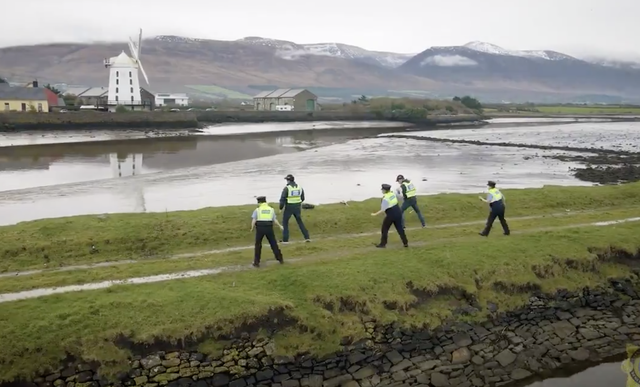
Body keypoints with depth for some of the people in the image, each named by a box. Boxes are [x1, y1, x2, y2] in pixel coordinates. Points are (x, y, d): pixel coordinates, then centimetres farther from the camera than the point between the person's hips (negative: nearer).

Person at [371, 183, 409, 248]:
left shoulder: (385, 198, -20)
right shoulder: (393, 194, 2)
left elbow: (383, 210, -20)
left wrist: (375, 214, -12)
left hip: (391, 215, -7)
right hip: (398, 212, 7)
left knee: (385, 229, 9)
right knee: (400, 228, 14)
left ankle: (383, 244, 16)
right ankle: (405, 243, 14)